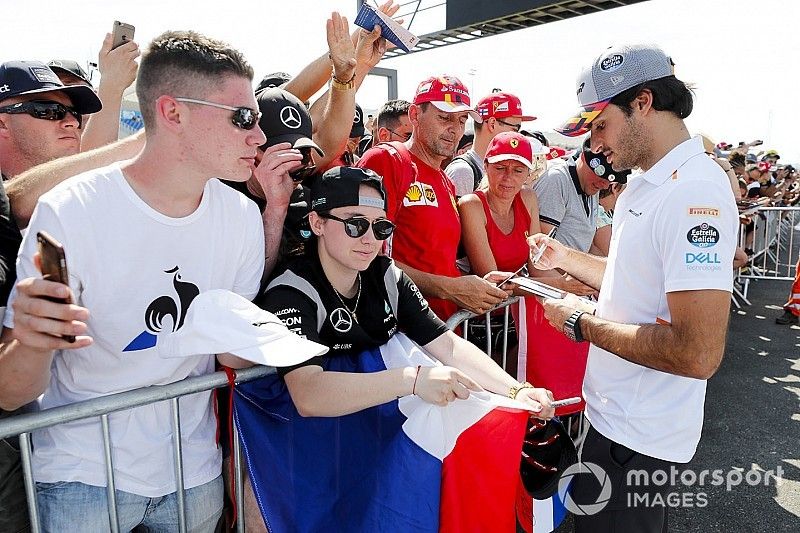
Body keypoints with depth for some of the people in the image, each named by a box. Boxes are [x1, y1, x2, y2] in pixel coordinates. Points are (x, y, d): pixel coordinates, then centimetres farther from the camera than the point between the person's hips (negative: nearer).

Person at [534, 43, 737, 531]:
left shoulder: (694, 192, -24)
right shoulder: (645, 187, 7)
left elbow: (698, 354, -30)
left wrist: (583, 322, -21)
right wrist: (566, 258, 10)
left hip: (637, 436, -9)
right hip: (618, 413, 9)